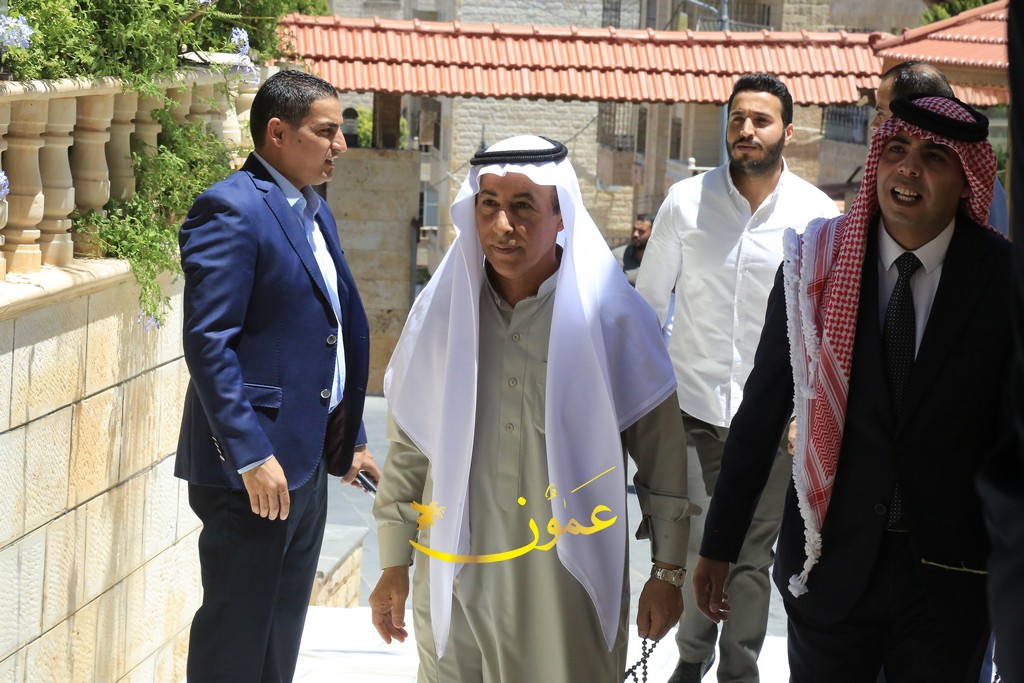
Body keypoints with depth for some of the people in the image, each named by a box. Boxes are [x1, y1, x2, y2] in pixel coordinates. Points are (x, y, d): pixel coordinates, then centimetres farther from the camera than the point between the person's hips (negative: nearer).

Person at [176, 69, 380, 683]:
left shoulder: (315, 213, 15)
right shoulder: (231, 211, -14)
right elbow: (208, 342, -20)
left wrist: (349, 438, 18)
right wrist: (251, 455, -23)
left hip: (308, 460, 9)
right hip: (256, 459, -9)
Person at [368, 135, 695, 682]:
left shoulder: (611, 317, -6)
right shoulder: (442, 312, 2)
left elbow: (661, 450, 1)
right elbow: (408, 448, 10)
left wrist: (667, 572, 3)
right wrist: (393, 568, 11)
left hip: (568, 586, -2)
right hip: (455, 580, 3)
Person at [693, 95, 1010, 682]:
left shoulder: (1002, 278, -7)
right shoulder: (816, 265, -4)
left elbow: (1014, 430, -2)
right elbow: (763, 410, 1)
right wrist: (720, 545, 2)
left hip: (950, 571, -1)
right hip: (830, 561, 1)